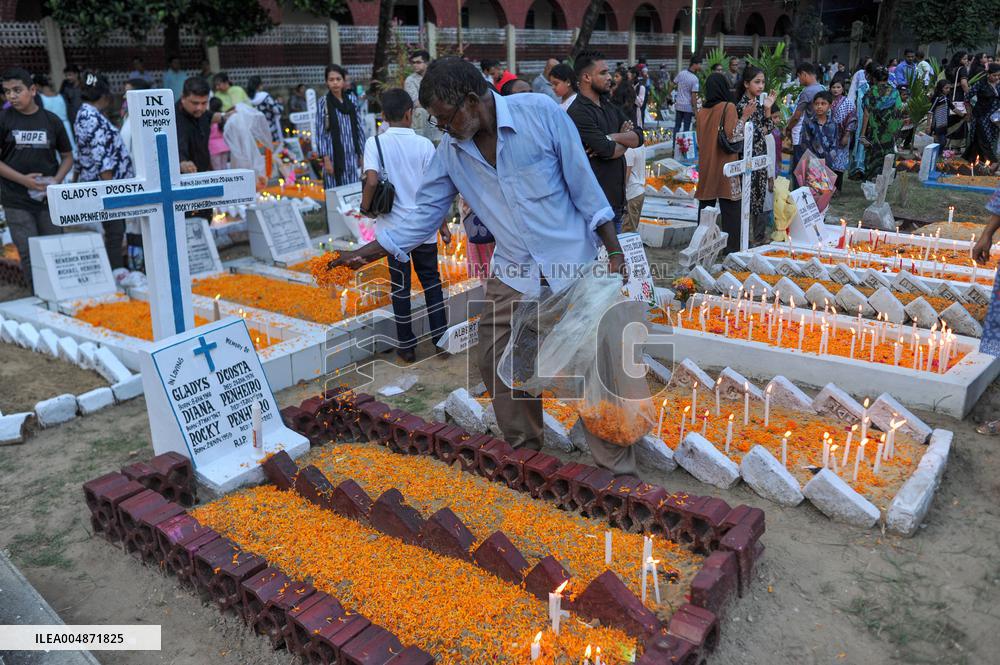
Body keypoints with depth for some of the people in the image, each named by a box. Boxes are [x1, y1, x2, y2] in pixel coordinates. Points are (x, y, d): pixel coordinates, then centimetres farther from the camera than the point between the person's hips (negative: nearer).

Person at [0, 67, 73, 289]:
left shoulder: (51, 120, 3)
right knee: (30, 257, -2)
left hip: (49, 198, 2)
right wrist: (23, 179, -14)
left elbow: (67, 156, 10)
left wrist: (56, 181, -6)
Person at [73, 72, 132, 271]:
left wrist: (77, 178, 26)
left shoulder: (83, 115, 16)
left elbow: (80, 156, 21)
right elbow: (102, 159, -19)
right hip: (107, 186, -10)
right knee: (114, 234, -6)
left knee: (115, 233, 12)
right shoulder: (94, 118, -14)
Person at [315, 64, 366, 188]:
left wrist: (362, 155, 7)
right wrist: (326, 159, -11)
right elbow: (320, 133, -5)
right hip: (334, 156, -3)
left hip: (352, 156, 4)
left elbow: (359, 129, 11)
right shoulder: (322, 103, -3)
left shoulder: (351, 101, 8)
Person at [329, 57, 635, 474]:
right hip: (513, 274, 5)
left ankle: (617, 468, 14)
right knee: (496, 362, 7)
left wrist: (615, 254, -8)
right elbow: (424, 216, 5)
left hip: (572, 265, -4)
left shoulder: (540, 113, -13)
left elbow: (584, 186, -9)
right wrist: (366, 253, 0)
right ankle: (524, 451, 28)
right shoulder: (450, 151, 0)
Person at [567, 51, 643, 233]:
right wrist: (625, 139, 0)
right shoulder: (578, 112, -14)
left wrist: (612, 138, -12)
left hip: (617, 199, 9)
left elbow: (638, 137, 7)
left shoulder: (609, 106, 15)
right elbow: (609, 151, -21)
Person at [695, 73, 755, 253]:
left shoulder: (702, 111, 8)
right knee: (730, 208, -1)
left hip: (706, 166, 6)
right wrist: (745, 117, -9)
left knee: (706, 205, 12)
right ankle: (732, 248, -1)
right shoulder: (729, 107, -8)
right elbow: (732, 135, -15)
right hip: (725, 166, -6)